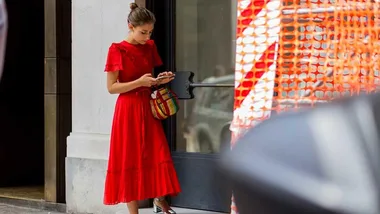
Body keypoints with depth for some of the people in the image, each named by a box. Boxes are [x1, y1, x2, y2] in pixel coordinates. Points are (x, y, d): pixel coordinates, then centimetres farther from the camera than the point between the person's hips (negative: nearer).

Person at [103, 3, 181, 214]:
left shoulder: (150, 47, 8)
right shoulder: (117, 50, -9)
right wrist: (139, 82, -20)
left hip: (149, 108, 5)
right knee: (130, 159, 0)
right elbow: (111, 87, -10)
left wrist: (161, 79, -2)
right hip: (128, 110, -5)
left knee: (157, 156, 0)